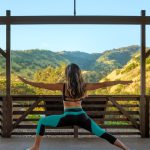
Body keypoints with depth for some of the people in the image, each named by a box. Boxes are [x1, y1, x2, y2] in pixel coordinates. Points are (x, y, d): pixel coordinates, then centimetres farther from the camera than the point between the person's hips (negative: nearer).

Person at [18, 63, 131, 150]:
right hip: (82, 117, 3)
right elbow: (103, 84, 5)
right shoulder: (84, 86, 1)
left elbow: (43, 85, -2)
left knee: (42, 122, 15)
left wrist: (27, 82, 6)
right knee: (103, 134, 11)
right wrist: (120, 82, 13)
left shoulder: (63, 86, -5)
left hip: (68, 117, -3)